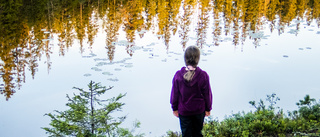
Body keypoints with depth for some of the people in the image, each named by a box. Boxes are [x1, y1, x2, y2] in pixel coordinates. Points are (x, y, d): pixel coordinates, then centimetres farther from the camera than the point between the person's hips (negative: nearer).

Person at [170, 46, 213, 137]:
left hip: (183, 111, 0)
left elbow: (174, 94, -6)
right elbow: (207, 94, -8)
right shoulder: (203, 75, -17)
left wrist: (174, 108, 8)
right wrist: (208, 108, 7)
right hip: (199, 110, 0)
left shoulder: (178, 75, -16)